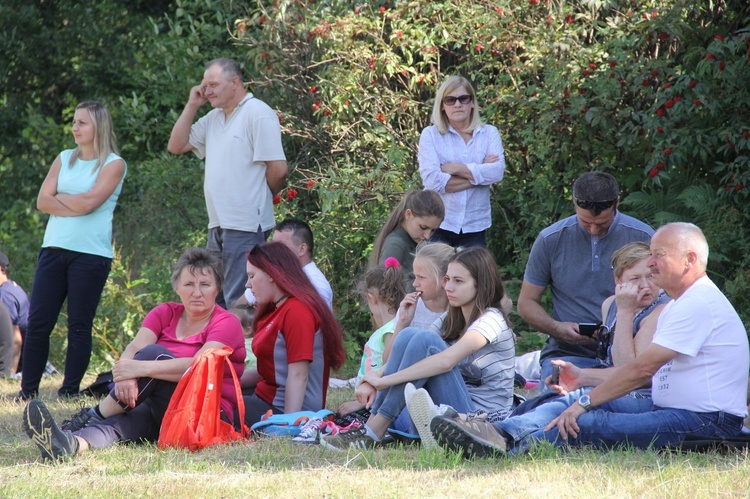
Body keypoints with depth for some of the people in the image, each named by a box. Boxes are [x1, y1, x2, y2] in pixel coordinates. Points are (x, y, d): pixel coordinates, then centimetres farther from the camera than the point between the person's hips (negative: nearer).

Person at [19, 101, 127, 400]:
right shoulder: (64, 159, 15)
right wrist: (75, 206, -10)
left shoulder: (113, 164, 1)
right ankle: (28, 390, 5)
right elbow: (43, 201, 4)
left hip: (91, 254, -4)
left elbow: (89, 201, -13)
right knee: (38, 322, -1)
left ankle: (70, 391, 5)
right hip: (54, 249, 4)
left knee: (80, 325, -1)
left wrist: (58, 198, 1)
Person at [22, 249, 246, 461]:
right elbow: (134, 348, -6)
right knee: (118, 421, -33)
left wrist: (142, 368, -33)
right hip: (160, 412, 4)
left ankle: (92, 417, -30)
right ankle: (69, 444, -64)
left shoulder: (227, 324, -2)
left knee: (154, 354, -27)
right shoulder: (165, 313, 14)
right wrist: (124, 373, -31)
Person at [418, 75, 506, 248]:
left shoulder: (489, 133, 8)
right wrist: (479, 173, -8)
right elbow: (432, 180, -12)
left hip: (474, 226, 1)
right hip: (438, 226, -1)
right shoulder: (430, 135, 2)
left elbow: (497, 172, -8)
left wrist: (455, 168, -11)